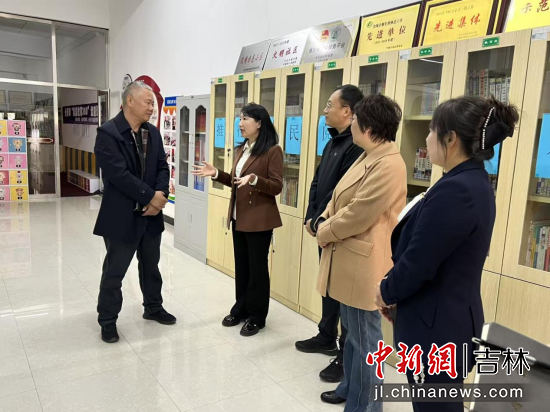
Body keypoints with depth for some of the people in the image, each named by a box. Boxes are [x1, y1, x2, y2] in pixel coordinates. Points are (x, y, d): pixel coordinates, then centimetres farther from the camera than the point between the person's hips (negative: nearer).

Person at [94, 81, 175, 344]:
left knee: (151, 265, 19)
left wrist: (160, 195, -13)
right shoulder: (108, 133, -15)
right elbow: (119, 174, -23)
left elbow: (162, 166, 5)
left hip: (150, 213, 6)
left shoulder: (153, 133, 7)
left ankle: (153, 307, 37)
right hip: (121, 215, -6)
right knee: (115, 270, 6)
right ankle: (107, 320, 23)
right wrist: (151, 197, -19)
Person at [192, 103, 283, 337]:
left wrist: (254, 179, -30)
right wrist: (216, 174, 3)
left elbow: (276, 187, -15)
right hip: (239, 217, 8)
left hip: (259, 220, -8)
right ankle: (241, 309, 30)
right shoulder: (242, 149, 13)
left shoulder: (273, 150, -12)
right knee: (241, 266, 16)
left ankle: (256, 316, 19)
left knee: (257, 268, 4)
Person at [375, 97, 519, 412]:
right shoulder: (475, 183, 6)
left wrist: (386, 292, -4)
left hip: (437, 326, -9)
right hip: (452, 318, 9)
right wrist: (396, 294, 8)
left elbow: (418, 262, -24)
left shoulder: (455, 190, -26)